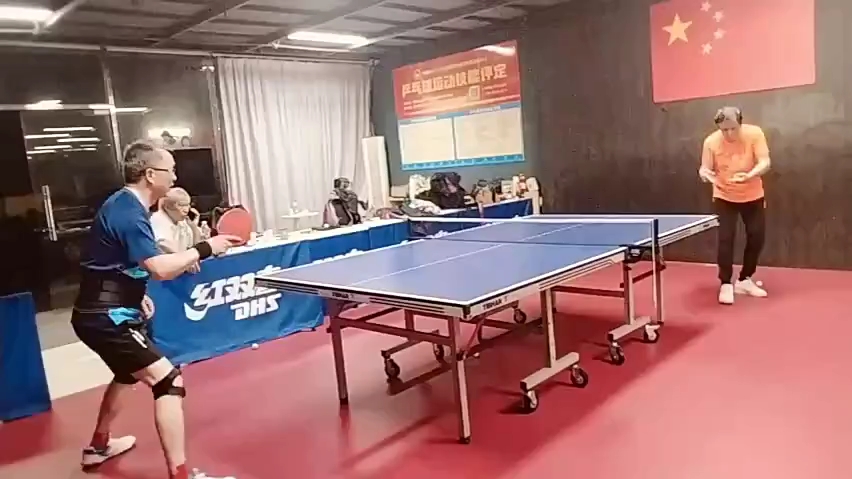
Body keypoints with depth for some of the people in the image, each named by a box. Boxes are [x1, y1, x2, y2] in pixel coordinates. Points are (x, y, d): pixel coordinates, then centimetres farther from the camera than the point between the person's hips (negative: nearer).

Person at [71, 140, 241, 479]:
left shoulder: (123, 204, 9)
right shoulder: (128, 213, -22)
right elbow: (160, 268, -32)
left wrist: (137, 295, 17)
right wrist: (205, 249, -22)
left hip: (106, 312, 11)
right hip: (106, 318, -11)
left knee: (129, 374, 32)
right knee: (169, 382, -14)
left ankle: (98, 446, 51)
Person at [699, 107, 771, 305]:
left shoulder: (754, 133, -17)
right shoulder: (711, 141, -17)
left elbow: (765, 163, -21)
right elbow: (705, 168, -12)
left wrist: (749, 176, -42)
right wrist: (704, 173, -37)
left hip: (753, 196, 2)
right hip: (724, 197, -2)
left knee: (757, 237, 6)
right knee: (725, 238, -10)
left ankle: (745, 280, 26)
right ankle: (726, 284, 3)